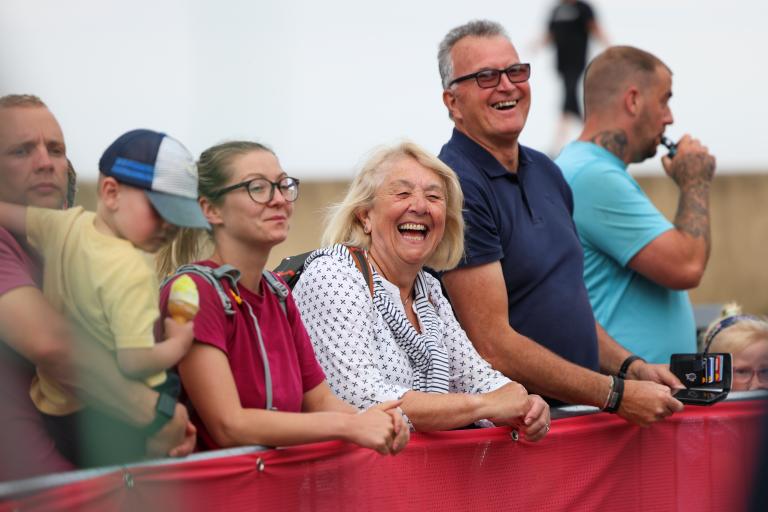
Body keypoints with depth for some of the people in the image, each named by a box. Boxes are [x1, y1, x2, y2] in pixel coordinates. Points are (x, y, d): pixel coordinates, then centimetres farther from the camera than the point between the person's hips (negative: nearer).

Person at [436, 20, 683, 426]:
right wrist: (617, 395, -14)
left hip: (578, 412, 7)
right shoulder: (457, 188, -12)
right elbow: (493, 347, -17)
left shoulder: (545, 173, 15)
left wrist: (632, 368, 9)